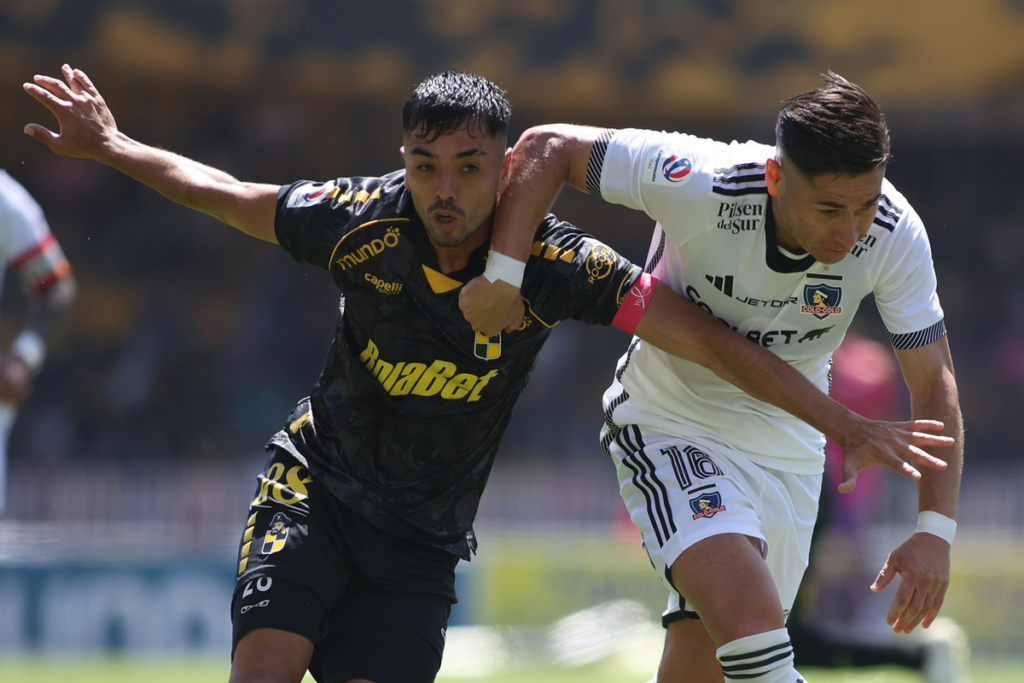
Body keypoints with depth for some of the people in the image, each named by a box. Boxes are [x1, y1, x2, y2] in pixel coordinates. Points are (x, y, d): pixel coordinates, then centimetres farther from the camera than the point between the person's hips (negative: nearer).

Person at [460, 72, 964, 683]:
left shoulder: (894, 236, -20)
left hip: (788, 445, 4)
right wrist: (504, 274, -28)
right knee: (749, 616, -28)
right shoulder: (698, 184, -29)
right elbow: (549, 148, -17)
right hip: (671, 422, -4)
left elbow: (935, 387, -12)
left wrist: (936, 529, -23)